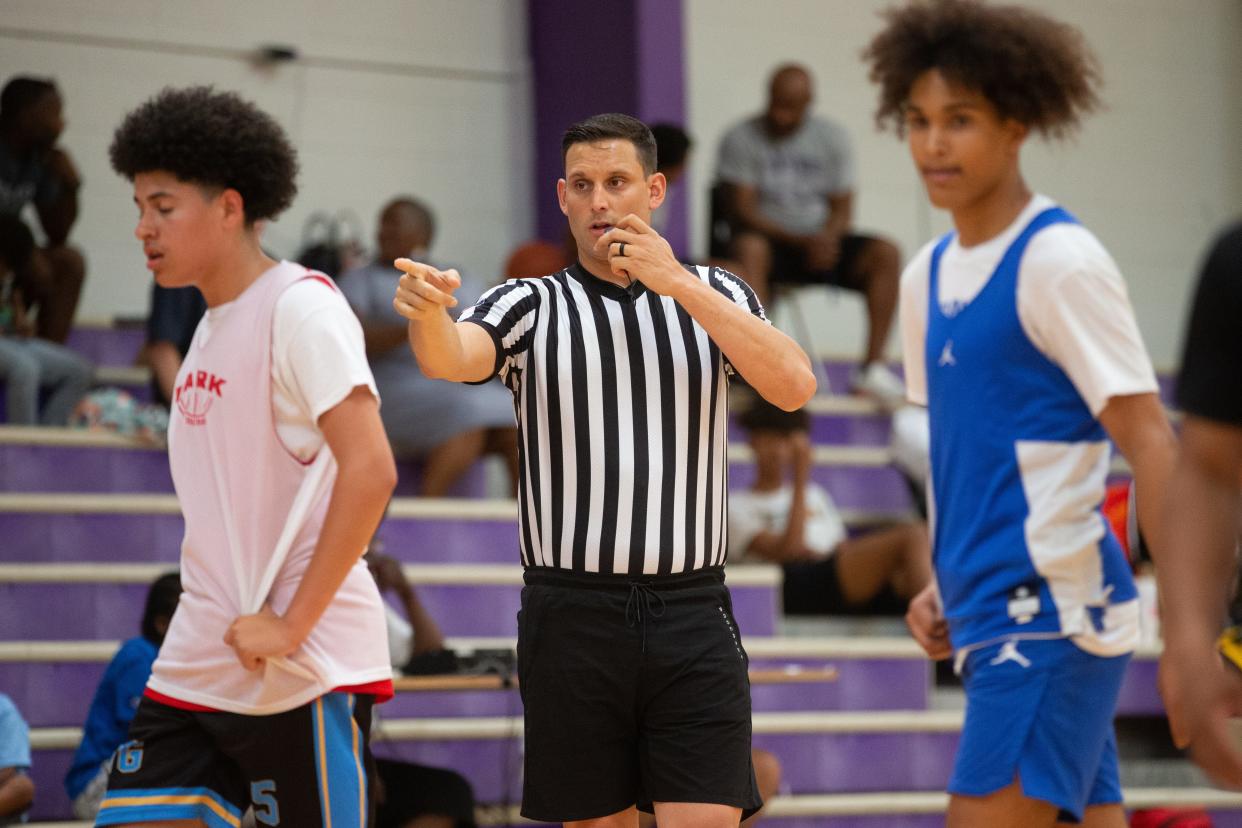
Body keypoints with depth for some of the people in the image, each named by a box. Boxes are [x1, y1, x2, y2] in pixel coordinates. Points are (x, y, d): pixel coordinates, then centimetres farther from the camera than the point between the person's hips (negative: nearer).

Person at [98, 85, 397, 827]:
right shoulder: (214, 326, 16)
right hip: (198, 664, 8)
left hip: (304, 672, -8)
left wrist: (289, 626, -19)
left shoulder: (300, 307, -10)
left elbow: (370, 471, -20)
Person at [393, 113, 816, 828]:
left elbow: (795, 387, -6)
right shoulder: (532, 306, 6)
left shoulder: (715, 295, 10)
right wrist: (429, 313, -39)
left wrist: (681, 284, -12)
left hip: (692, 615, 0)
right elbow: (454, 358, -15)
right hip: (573, 615, 0)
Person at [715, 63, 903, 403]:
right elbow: (743, 211, -11)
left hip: (819, 240, 4)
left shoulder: (832, 137, 6)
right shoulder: (740, 139, -5)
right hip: (771, 239, -4)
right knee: (749, 249, -39)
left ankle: (872, 365, -22)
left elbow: (842, 208, 7)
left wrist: (827, 238, -18)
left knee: (886, 254, -21)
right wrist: (802, 242, -23)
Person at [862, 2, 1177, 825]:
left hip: (1054, 606, -8)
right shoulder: (928, 275, 13)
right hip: (991, 609, 8)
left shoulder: (1060, 262, -10)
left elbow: (1149, 440, -13)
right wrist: (946, 583, 12)